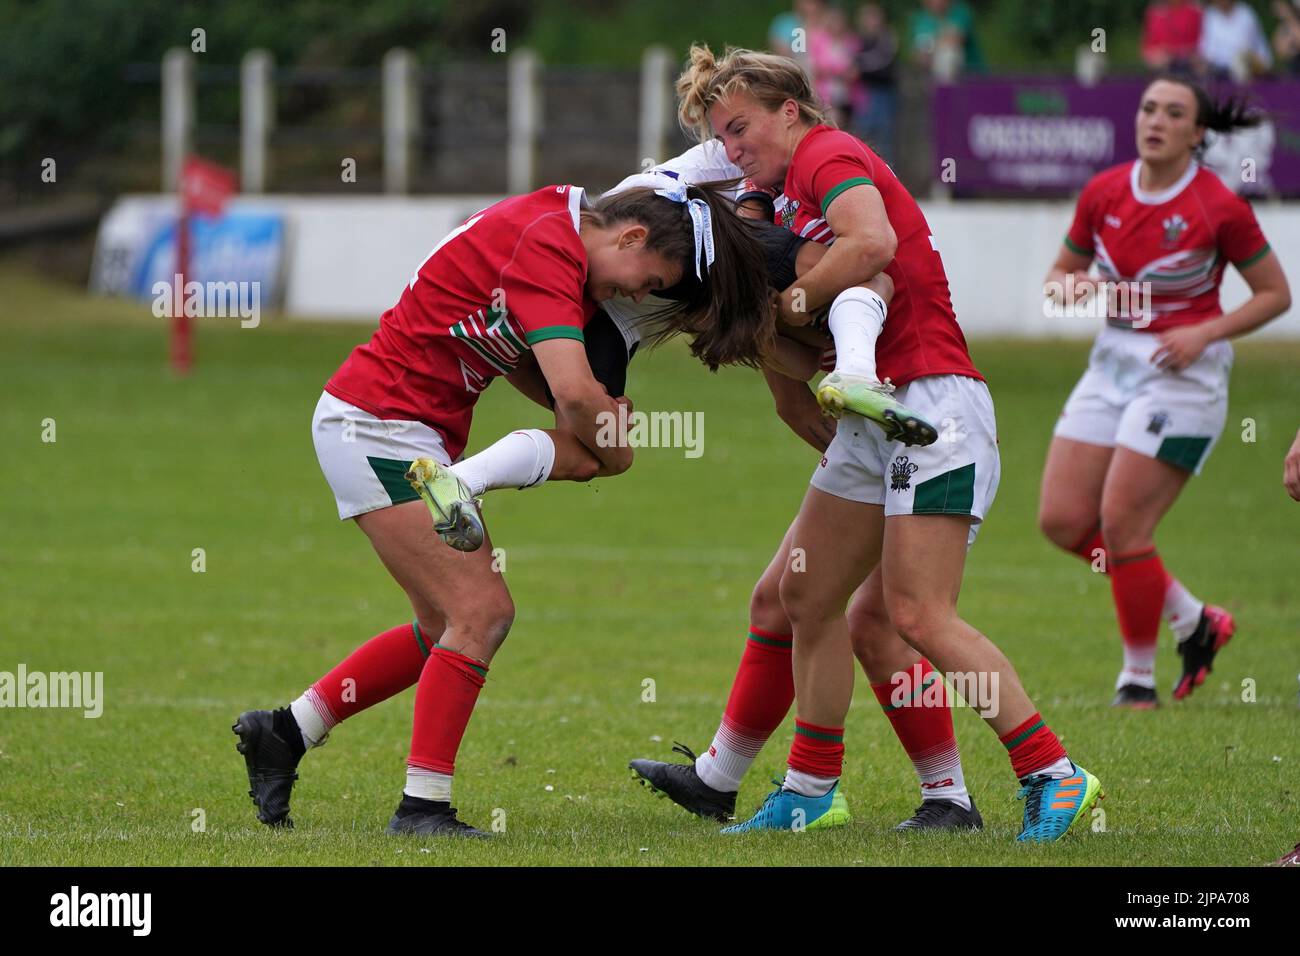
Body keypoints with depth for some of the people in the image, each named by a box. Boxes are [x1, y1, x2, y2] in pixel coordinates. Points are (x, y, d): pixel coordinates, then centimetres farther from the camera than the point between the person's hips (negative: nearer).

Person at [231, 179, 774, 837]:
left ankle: (283, 732, 22)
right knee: (480, 612, -12)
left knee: (449, 627, 14)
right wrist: (615, 451, -10)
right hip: (376, 425, -10)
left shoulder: (559, 220, 8)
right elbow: (574, 392, -30)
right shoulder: (548, 247, -22)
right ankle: (422, 805, -8)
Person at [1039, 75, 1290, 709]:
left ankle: (1138, 676, 7)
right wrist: (1073, 287, -11)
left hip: (1184, 372, -6)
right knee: (1062, 520, -1)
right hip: (1112, 364, 6)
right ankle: (1191, 618, 17)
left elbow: (1275, 293, -3)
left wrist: (1204, 333, -15)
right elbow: (1062, 271, 14)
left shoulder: (1220, 208, -12)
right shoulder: (1103, 193, 2)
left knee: (1122, 524, -12)